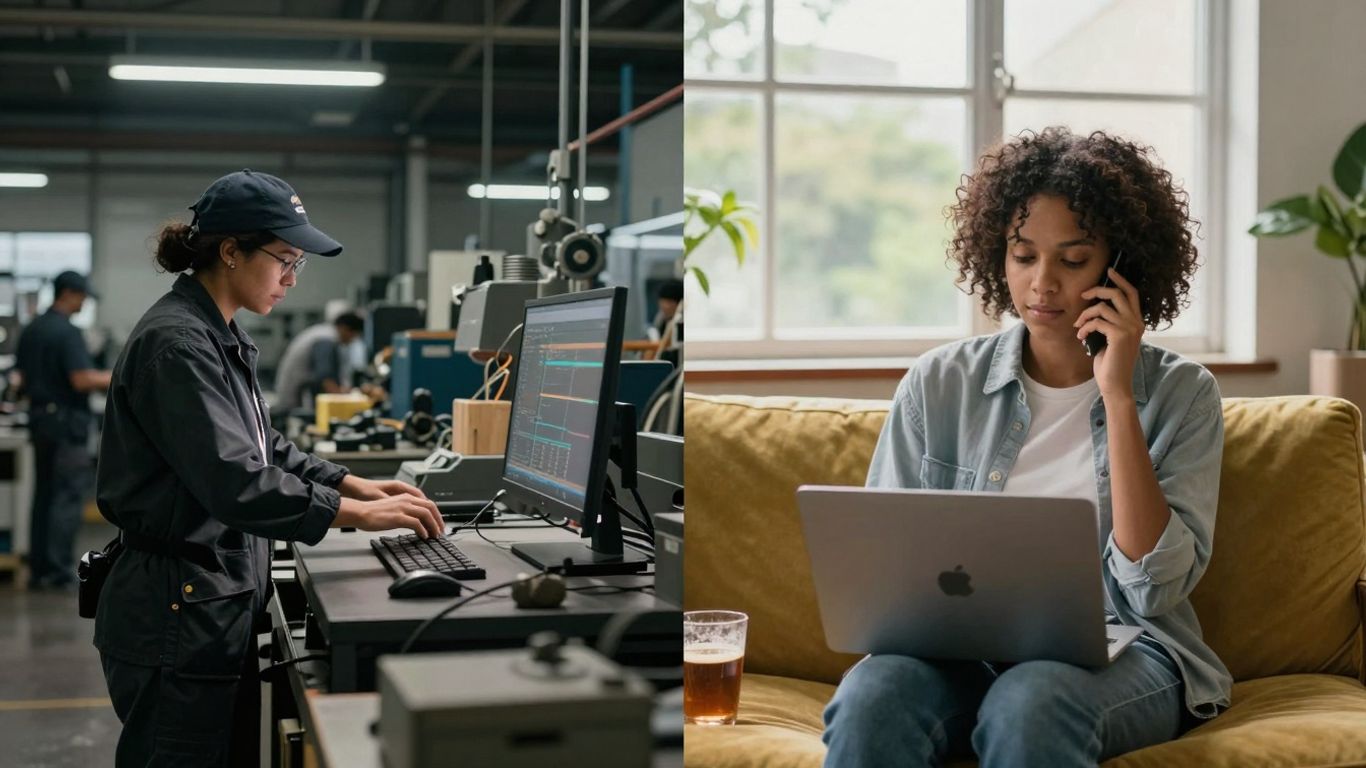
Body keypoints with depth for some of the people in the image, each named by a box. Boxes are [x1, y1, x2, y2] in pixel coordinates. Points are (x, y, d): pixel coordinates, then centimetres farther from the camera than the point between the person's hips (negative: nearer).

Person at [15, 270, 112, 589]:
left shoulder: (31, 330, 12)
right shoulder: (68, 332, -16)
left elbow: (23, 377, 17)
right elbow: (82, 379, -22)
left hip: (39, 418, 9)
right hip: (67, 420, -9)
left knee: (44, 494, 11)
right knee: (69, 496, -5)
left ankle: (39, 568, 14)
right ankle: (59, 570, -5)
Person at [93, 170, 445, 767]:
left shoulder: (219, 338, 12)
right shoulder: (177, 343, -19)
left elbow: (261, 447, 21)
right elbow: (232, 481, -27)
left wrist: (358, 485, 9)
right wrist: (360, 515, -25)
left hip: (221, 605, 10)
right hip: (178, 613, -10)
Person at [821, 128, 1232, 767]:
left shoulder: (1181, 393, 3)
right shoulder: (939, 384, 7)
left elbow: (1155, 589, -10)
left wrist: (1118, 395, -12)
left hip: (1117, 651, -1)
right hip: (961, 652, 2)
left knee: (1028, 704, -37)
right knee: (870, 697, -33)